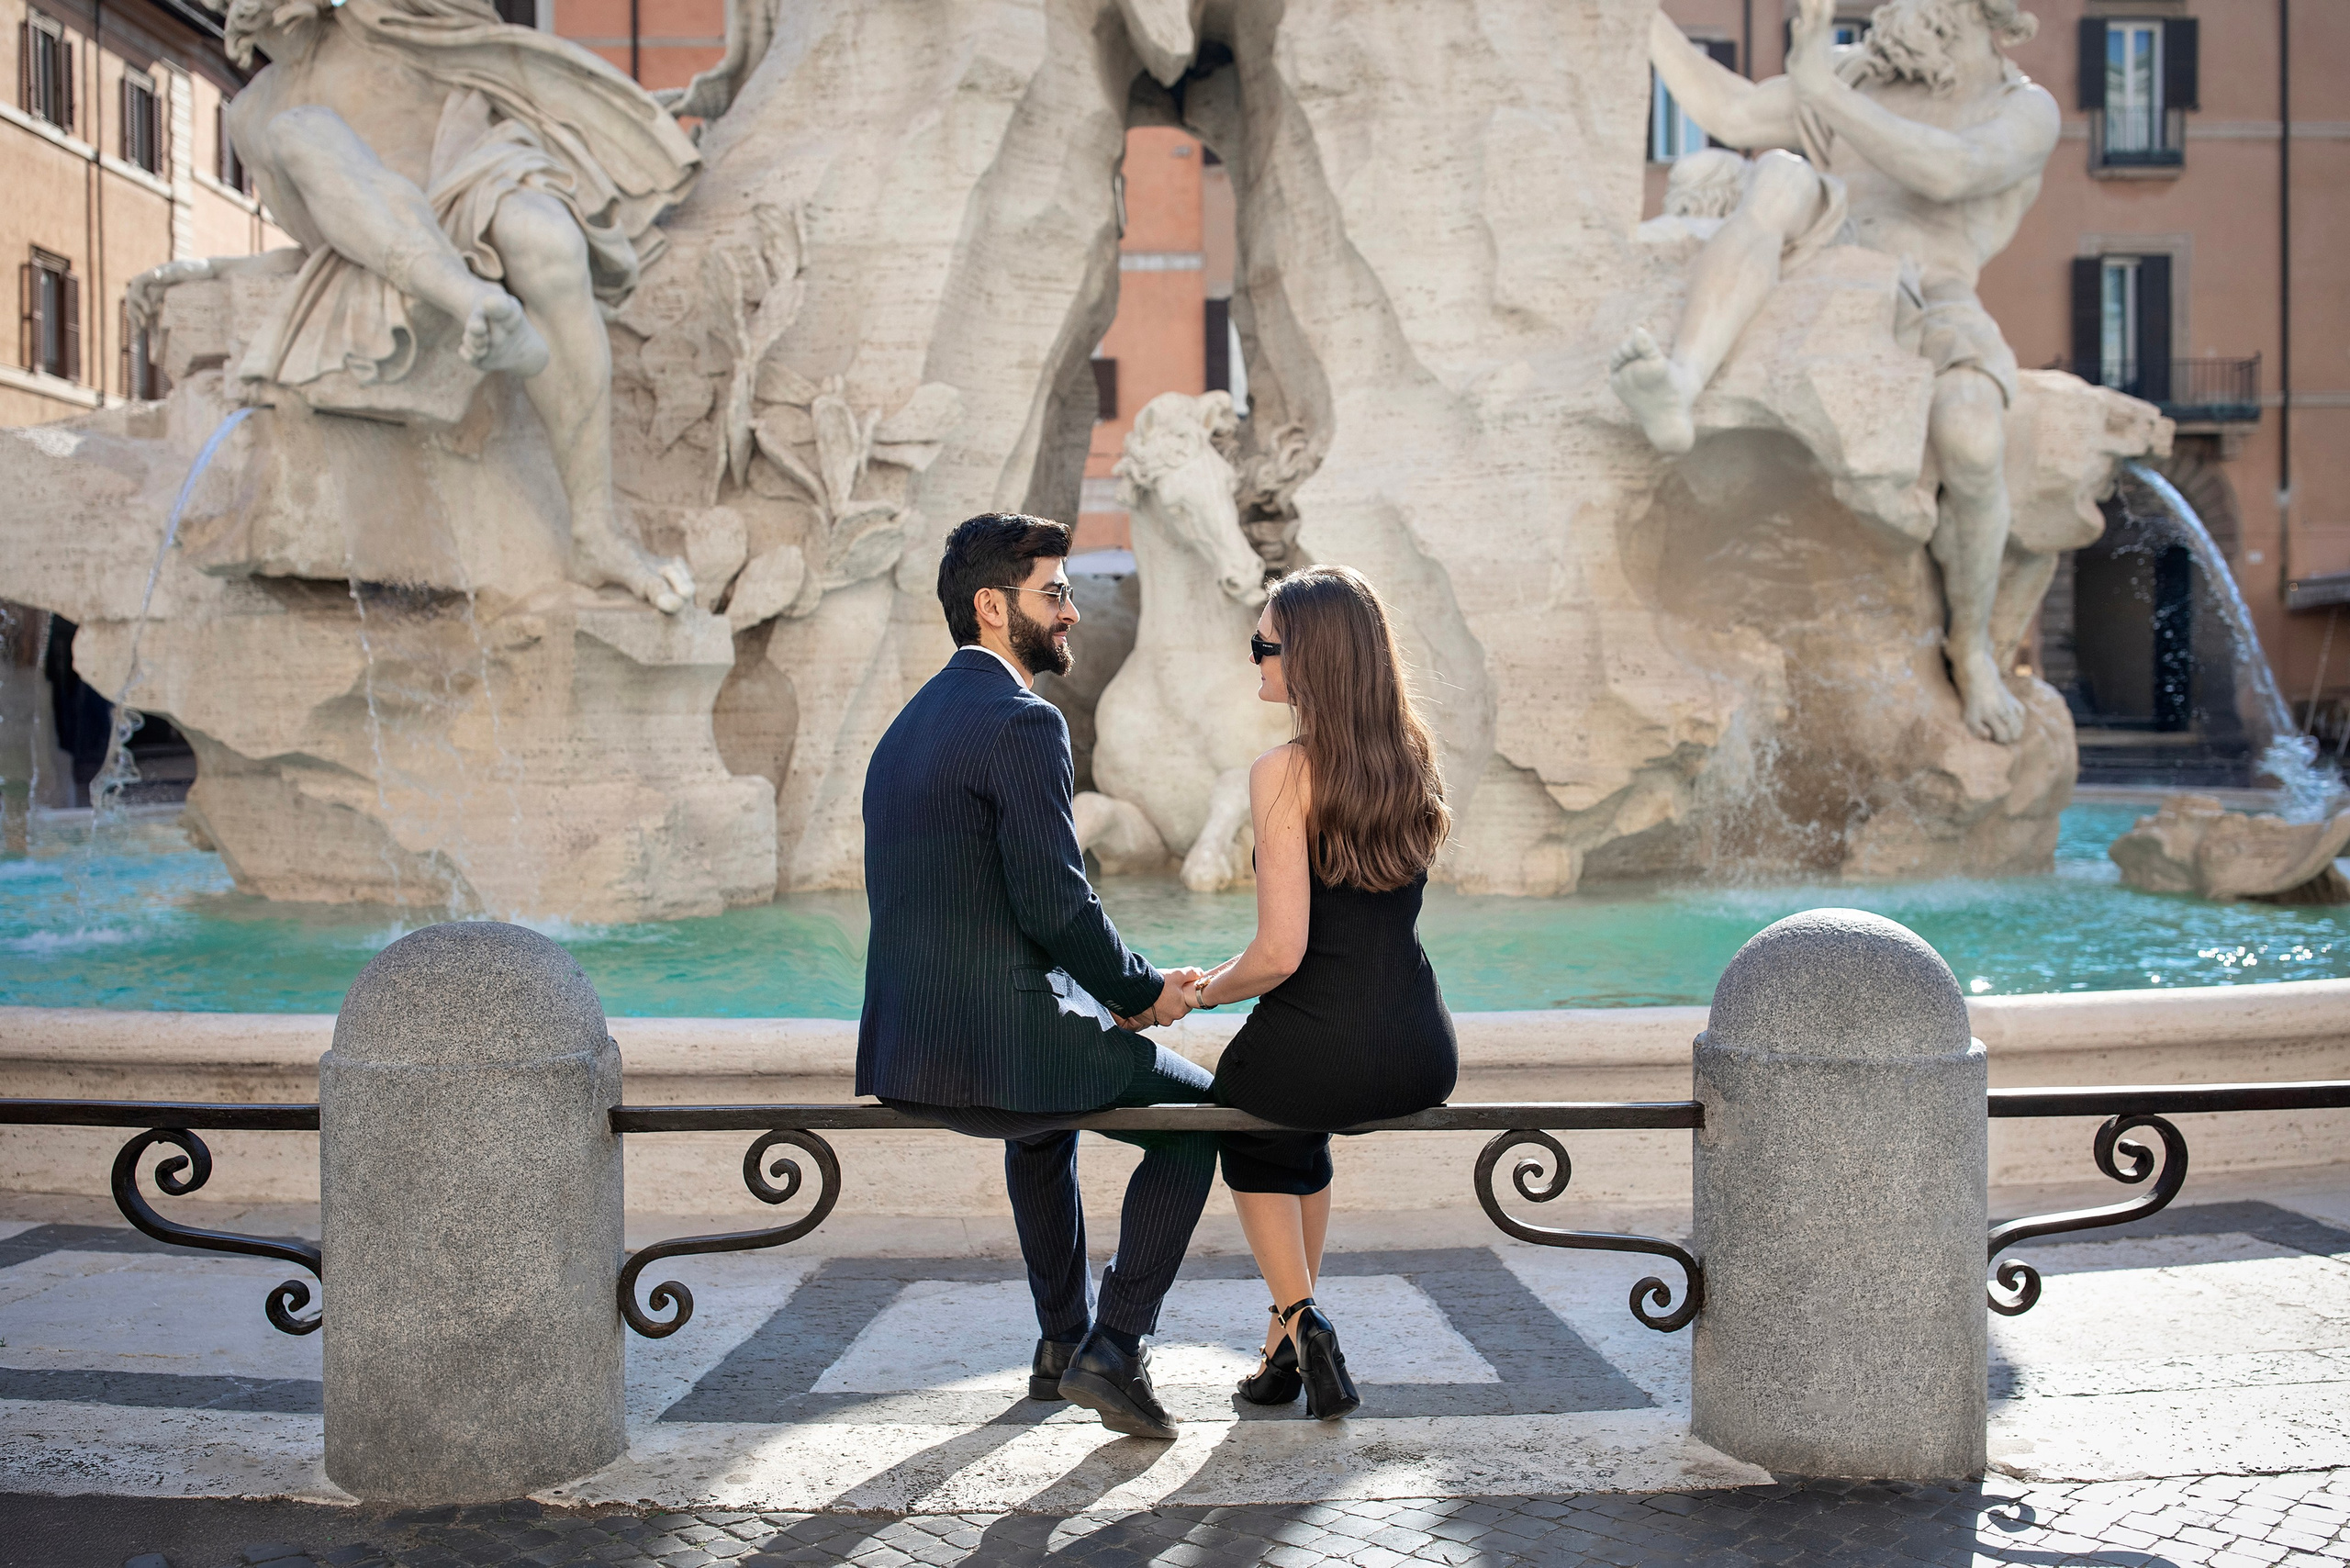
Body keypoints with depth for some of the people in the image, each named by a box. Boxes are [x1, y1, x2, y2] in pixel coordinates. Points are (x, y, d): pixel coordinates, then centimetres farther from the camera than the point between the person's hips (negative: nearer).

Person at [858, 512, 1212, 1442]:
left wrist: (1105, 993, 17)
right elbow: (1057, 906, -20)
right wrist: (1143, 992, -2)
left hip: (902, 1051, 9)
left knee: (1047, 1111, 38)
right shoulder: (1023, 723, -14)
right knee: (1196, 1113, 13)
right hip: (998, 1045, -9)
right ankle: (1113, 1351, 9)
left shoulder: (908, 726, 15)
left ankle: (1063, 1338, 42)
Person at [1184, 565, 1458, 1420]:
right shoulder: (1416, 759, 5)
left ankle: (1304, 1323, 15)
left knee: (1252, 1141, 30)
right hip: (1422, 1058, 6)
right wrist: (1237, 970, 19)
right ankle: (1287, 1344, 38)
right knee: (1300, 1138, 37)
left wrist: (1205, 991, 1)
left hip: (1320, 1046, -6)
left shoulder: (1285, 772, -15)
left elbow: (1282, 951, -18)